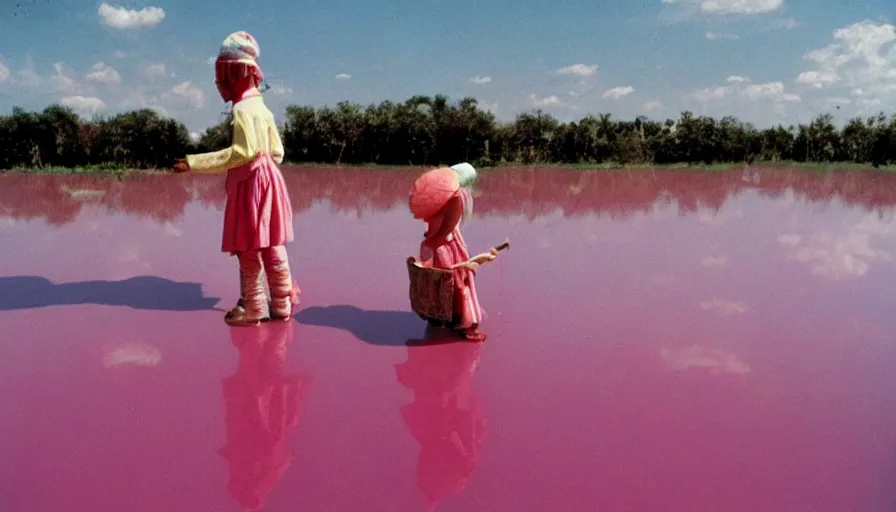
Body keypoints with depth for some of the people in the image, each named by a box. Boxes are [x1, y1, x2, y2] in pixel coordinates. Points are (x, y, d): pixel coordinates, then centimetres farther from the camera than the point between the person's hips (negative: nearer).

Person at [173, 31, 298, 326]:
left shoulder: (243, 109, -13)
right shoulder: (260, 107, 14)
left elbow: (242, 152, -22)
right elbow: (277, 151, 15)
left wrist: (194, 163, -21)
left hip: (252, 184, -9)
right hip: (266, 179, 9)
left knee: (248, 248, 0)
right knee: (270, 246, 11)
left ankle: (253, 307, 8)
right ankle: (281, 305, 17)